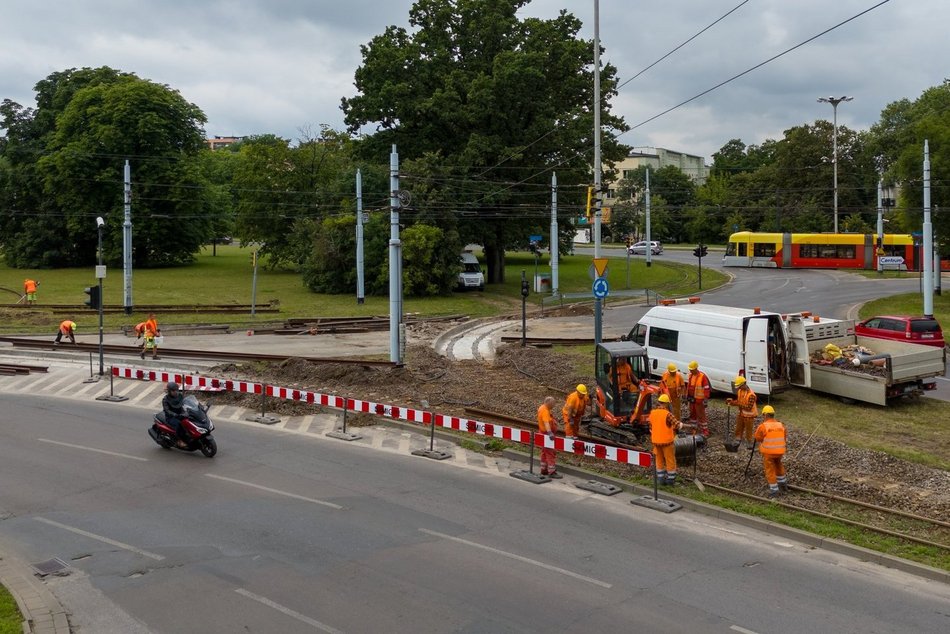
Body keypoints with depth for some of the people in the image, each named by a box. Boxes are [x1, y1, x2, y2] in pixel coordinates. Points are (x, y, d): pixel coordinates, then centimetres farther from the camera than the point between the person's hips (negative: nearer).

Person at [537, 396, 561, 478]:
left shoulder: (542, 408, 8)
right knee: (551, 453, -8)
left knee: (545, 452, 18)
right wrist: (550, 433, -49)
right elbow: (546, 422, -39)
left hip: (545, 433, 11)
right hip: (547, 434, -11)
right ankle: (552, 472, -6)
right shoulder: (545, 411, -24)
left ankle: (544, 470, 27)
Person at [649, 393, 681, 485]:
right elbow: (677, 425, -22)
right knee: (670, 460, 7)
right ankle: (671, 479, 13)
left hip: (656, 441, 6)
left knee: (659, 460, 17)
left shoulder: (652, 413, 0)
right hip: (666, 441, -5)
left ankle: (661, 478, 21)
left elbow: (651, 428, 8)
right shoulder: (667, 414, -19)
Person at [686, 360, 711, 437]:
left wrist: (705, 400, -18)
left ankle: (705, 432, 3)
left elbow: (706, 389, -17)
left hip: (699, 400, -8)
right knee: (692, 414, 17)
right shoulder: (690, 375, 6)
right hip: (692, 399, 8)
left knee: (701, 415, -3)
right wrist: (687, 397, 18)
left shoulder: (703, 376, -18)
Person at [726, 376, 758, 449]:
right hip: (741, 413, 7)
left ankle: (749, 442, 24)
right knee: (739, 428, 15)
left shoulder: (751, 394, -28)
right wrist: (732, 401, -10)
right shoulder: (740, 391, -2)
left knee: (748, 429, 8)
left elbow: (749, 407, -29)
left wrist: (738, 404, -33)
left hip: (749, 415, -7)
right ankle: (738, 440, 30)